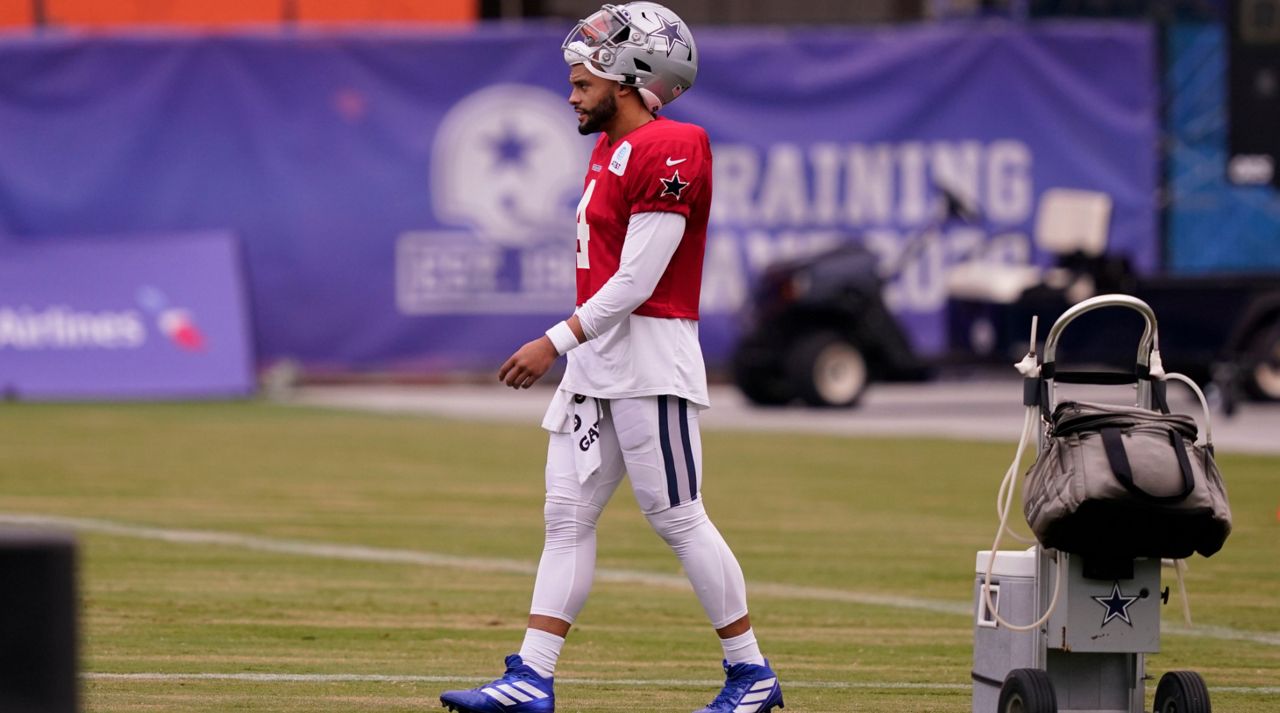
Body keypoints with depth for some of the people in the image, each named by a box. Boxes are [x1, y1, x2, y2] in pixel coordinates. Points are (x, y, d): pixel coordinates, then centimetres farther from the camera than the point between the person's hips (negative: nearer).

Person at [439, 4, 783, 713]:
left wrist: (557, 341, -21)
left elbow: (636, 281, -20)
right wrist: (570, 349, 18)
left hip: (649, 360, -10)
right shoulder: (609, 149, 15)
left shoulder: (669, 150, -15)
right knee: (567, 515, 4)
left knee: (677, 517, -5)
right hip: (595, 361, 10)